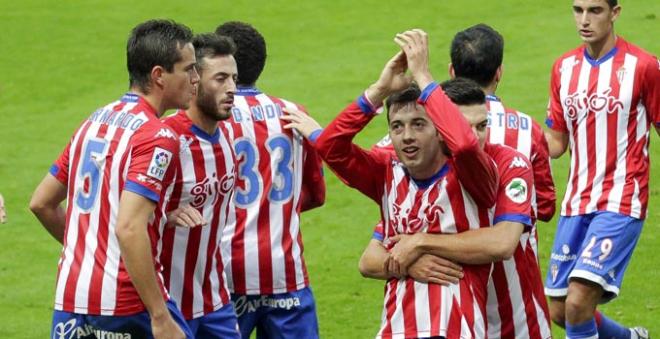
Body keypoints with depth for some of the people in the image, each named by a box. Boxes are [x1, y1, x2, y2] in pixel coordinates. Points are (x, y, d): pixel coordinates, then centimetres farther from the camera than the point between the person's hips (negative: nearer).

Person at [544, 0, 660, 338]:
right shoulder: (564, 68, 8)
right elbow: (557, 142, 13)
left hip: (621, 203, -6)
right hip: (576, 204, 6)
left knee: (578, 300, -21)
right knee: (558, 311, 9)